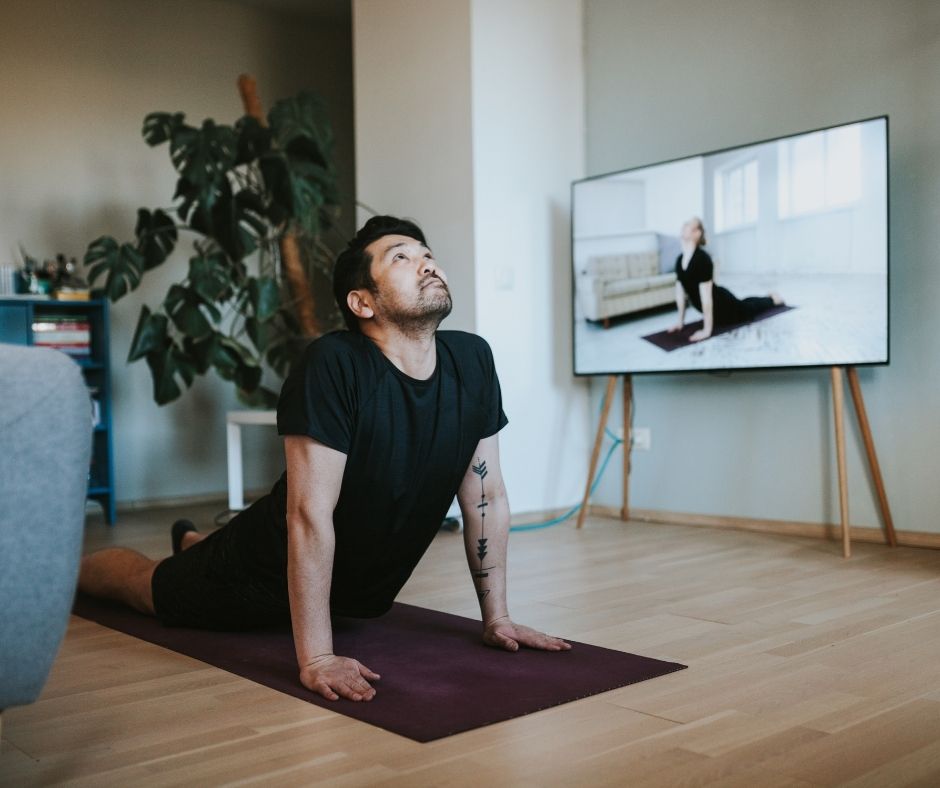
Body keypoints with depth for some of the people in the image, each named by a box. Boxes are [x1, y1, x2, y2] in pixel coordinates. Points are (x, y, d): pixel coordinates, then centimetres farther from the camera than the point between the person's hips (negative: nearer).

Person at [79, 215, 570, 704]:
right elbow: (310, 514, -35)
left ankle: (195, 544, 64)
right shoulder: (334, 365, -33)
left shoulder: (471, 361, -16)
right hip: (271, 570, -6)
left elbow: (487, 498, -8)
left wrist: (497, 618, -6)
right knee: (153, 588, 19)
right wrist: (316, 658, -35)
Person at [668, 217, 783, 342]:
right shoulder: (679, 260, -12)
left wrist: (707, 330, -34)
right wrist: (680, 322, 1)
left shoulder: (702, 258, -35)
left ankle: (772, 298, 53)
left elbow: (706, 296, -35)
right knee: (744, 306, 34)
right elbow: (680, 292, -3)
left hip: (722, 304, -6)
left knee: (747, 310, 26)